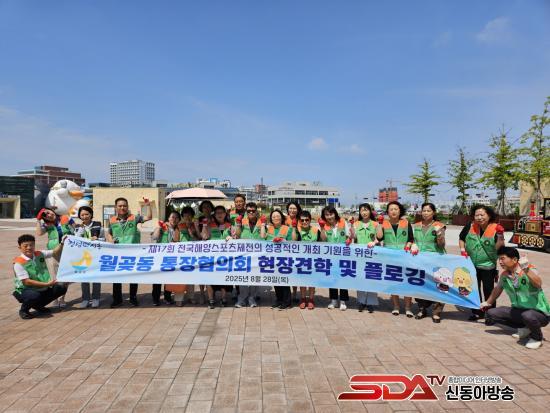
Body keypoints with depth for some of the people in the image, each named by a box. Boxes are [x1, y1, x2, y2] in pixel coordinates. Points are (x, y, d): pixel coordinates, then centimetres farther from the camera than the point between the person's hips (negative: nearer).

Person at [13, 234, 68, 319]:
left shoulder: (40, 254, -2)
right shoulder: (19, 263, -18)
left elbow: (54, 252, 12)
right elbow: (27, 282, -22)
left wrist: (62, 243, -7)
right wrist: (46, 284, -26)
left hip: (42, 289, 7)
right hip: (25, 291, -7)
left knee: (61, 288, -4)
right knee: (34, 296, -38)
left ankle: (38, 306, 14)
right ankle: (23, 310, -2)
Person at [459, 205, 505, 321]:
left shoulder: (495, 229, -15)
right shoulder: (470, 227, -7)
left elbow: (499, 248, -17)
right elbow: (461, 239, 10)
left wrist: (500, 236, -30)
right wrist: (462, 249, -5)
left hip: (488, 266, -3)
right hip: (471, 265, 3)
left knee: (488, 291, 5)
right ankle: (477, 312, 31)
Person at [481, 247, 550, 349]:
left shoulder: (530, 269, -19)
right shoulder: (504, 275, -2)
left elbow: (538, 284, -42)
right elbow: (498, 289, 18)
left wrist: (526, 270, -55)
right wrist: (488, 303, 32)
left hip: (539, 313, -6)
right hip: (519, 310, 6)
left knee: (527, 315, -39)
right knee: (491, 313, -6)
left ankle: (537, 337, -4)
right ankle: (524, 328, 9)